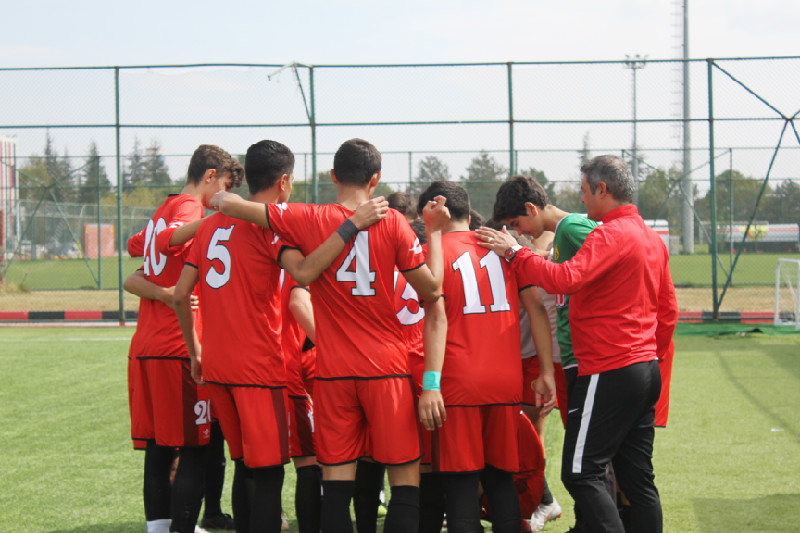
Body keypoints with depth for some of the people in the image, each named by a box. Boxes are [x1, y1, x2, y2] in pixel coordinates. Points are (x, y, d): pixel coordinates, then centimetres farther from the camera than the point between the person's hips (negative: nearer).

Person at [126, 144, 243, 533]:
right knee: (194, 451, -6)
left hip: (145, 347, 9)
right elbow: (167, 240, -28)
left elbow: (135, 246, 39)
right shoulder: (190, 207, -7)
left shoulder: (163, 211, 20)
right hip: (179, 347, -9)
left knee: (158, 450, 11)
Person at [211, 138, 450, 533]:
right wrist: (434, 231, 10)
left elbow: (229, 205, -1)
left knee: (336, 480, 4)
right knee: (405, 476, 4)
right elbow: (431, 287, -2)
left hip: (333, 370, 1)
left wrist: (221, 198, 22)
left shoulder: (309, 221, -3)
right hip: (386, 367, -1)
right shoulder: (391, 222, -5)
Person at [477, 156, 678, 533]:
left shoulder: (611, 235, -14)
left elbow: (565, 279, -26)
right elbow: (667, 311, 19)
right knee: (637, 477, 10)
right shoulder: (652, 239, 15)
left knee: (580, 473, -5)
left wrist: (514, 252, -16)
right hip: (646, 370, 9)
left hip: (609, 374, -9)